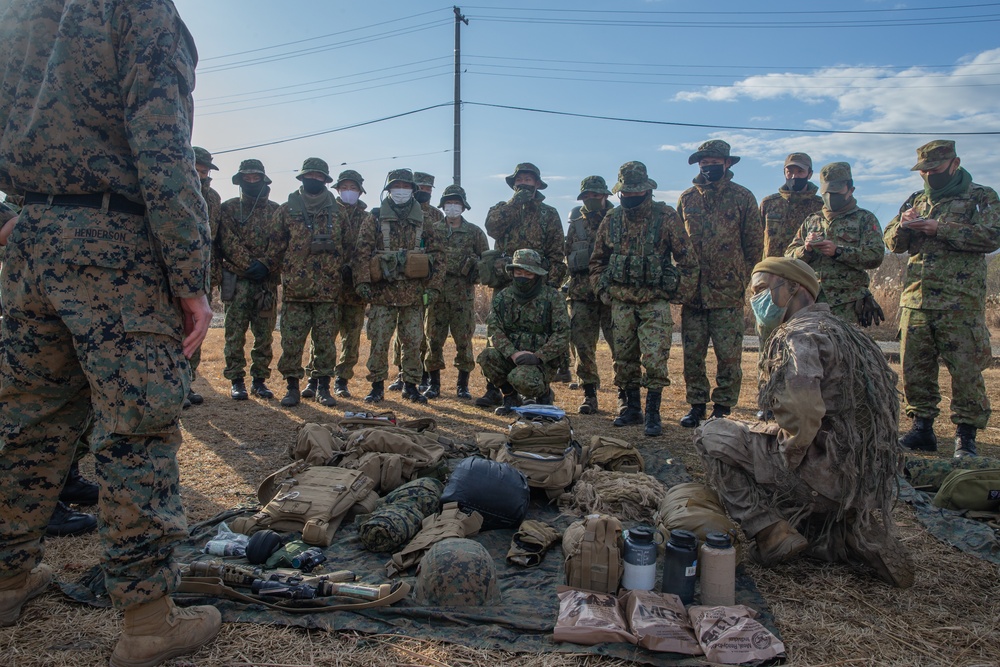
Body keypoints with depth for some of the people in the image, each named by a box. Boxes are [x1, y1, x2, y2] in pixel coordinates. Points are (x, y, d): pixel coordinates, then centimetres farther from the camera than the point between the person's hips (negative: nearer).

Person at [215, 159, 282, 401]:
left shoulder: (274, 210, 13)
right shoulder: (229, 208, 10)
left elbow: (278, 242, 2)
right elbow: (228, 242, -2)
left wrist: (265, 264, -15)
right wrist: (249, 265, -14)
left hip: (267, 281, 1)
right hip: (237, 280, -1)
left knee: (265, 335, 4)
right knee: (235, 334, -1)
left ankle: (259, 380, 12)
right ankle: (236, 381, 6)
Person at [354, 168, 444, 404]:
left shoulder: (424, 223, 11)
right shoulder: (373, 221, 7)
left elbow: (438, 255, 9)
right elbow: (362, 252, -1)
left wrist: (433, 286, 0)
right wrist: (362, 281, -12)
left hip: (414, 295, 2)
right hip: (382, 293, -1)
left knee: (413, 343, 5)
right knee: (379, 342, 0)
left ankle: (410, 386, 18)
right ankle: (377, 386, 13)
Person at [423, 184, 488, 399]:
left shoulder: (474, 232, 7)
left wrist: (474, 273, -6)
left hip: (463, 293, -1)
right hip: (437, 291, 1)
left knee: (463, 339, 0)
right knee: (434, 339, 2)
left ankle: (463, 385, 10)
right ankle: (433, 383, 13)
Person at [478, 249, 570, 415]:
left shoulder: (553, 297, -6)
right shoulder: (503, 297, 4)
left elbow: (562, 334, -11)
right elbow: (493, 329, -4)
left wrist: (538, 356, -22)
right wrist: (513, 353, -20)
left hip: (542, 360, -4)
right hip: (511, 356, 4)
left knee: (521, 379, -34)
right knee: (487, 356, -25)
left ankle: (543, 394, 4)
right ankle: (510, 397, 0)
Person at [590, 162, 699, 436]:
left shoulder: (666, 218, -5)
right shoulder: (611, 220, 5)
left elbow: (688, 260, -1)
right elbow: (597, 260, 17)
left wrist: (678, 294, -4)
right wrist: (602, 290, 8)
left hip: (655, 303, -4)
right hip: (620, 303, 4)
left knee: (654, 360, -9)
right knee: (624, 359, 8)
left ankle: (653, 414, 2)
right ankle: (631, 408, 22)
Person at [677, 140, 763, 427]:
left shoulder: (742, 197, 3)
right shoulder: (687, 198, 12)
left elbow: (755, 244, 5)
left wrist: (740, 277, 2)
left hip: (727, 292, -3)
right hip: (692, 290, 3)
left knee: (728, 354, 0)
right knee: (692, 353, 6)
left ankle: (723, 407, 12)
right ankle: (696, 404, 18)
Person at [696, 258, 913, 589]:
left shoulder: (798, 336, -14)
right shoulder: (840, 329, 16)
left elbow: (802, 416, -29)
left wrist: (786, 458, -12)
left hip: (827, 473, -9)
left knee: (710, 436, -5)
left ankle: (771, 532, -7)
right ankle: (861, 538, 14)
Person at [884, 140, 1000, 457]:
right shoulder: (915, 201, 19)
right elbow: (891, 241, 15)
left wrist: (940, 229, -15)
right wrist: (903, 227, -7)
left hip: (961, 303, -4)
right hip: (915, 300, 5)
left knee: (965, 370, -3)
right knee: (914, 368, 6)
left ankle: (966, 435, 8)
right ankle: (922, 428, 18)